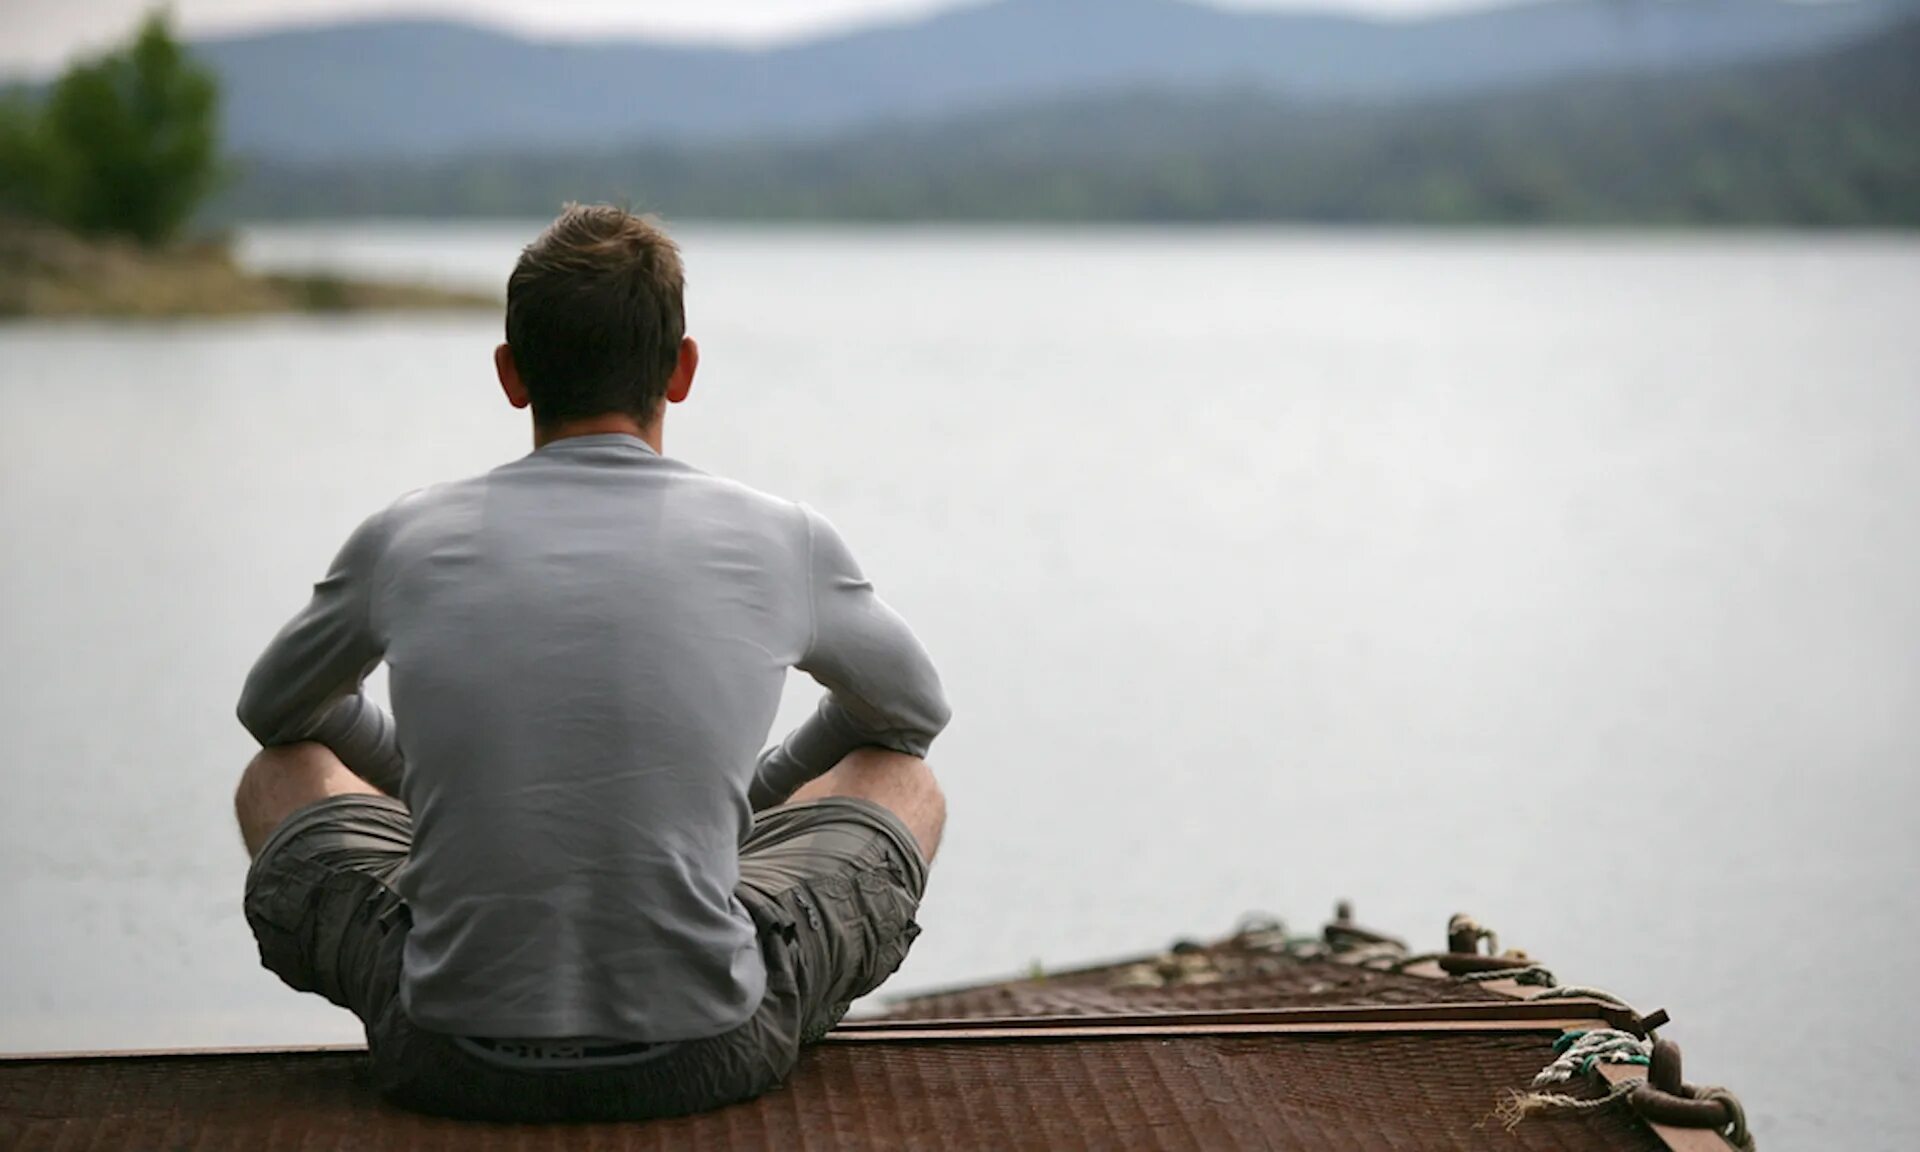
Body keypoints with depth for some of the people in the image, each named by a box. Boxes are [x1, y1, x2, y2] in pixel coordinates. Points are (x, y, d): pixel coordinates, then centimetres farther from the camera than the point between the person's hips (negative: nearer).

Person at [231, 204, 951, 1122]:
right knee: (905, 786, 26)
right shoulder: (780, 544, 0)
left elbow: (273, 710, 25)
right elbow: (914, 710, 23)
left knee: (281, 778, 28)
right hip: (708, 1058, 0)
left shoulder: (405, 541, 2)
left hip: (450, 1061, 1)